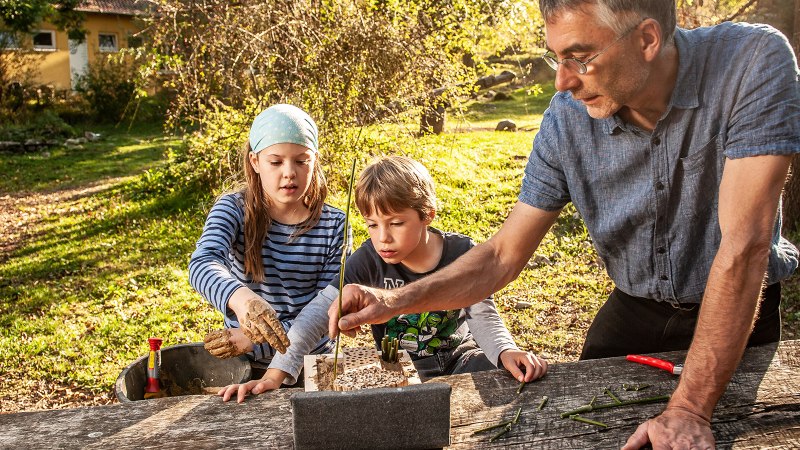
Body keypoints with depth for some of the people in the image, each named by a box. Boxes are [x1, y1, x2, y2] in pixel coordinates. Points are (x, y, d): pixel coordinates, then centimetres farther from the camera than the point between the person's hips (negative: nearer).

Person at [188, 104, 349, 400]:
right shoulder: (234, 209, -7)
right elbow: (202, 265, -27)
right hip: (243, 368, 0)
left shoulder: (333, 225, -5)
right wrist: (241, 299, -49)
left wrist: (255, 340, -18)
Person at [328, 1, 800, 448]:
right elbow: (504, 256, -12)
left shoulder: (753, 62, -28)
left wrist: (690, 408, -35)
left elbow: (743, 246, -33)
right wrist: (396, 301, -26)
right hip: (634, 311, 3)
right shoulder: (567, 117, -18)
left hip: (738, 315, -2)